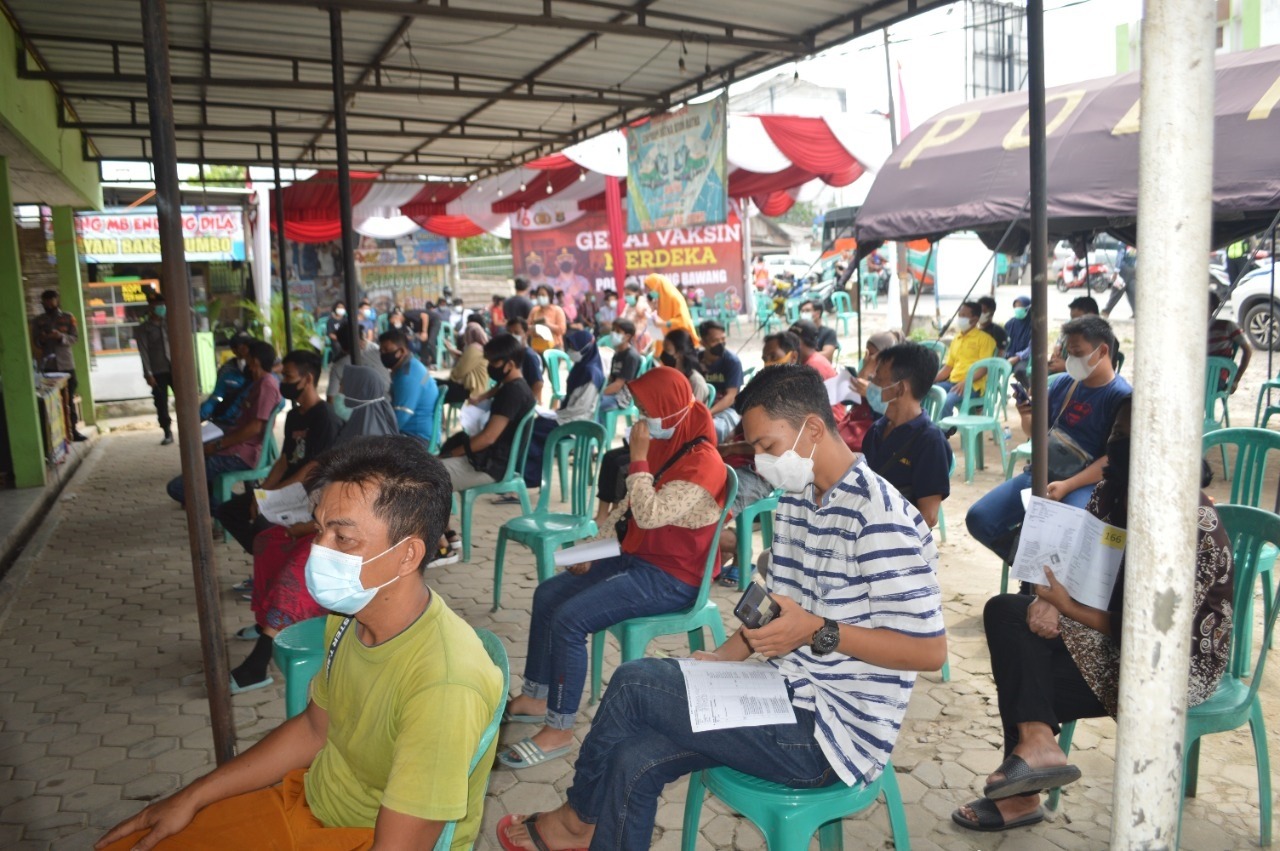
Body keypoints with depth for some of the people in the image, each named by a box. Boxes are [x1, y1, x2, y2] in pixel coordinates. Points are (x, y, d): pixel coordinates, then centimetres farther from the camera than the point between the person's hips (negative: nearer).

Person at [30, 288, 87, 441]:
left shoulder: (68, 317, 5)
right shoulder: (37, 321, 8)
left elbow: (75, 337, -1)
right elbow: (34, 342, 8)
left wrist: (61, 336, -20)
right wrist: (41, 340, -14)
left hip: (66, 364, 0)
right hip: (47, 365, 0)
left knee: (69, 398, 4)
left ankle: (73, 429, 9)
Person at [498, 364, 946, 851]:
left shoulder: (880, 517, -21)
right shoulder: (796, 499, 8)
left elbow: (929, 650, -22)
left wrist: (818, 631, -30)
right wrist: (731, 653, 0)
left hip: (835, 733, -8)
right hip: (790, 697, 8)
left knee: (634, 682, -10)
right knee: (634, 762, -7)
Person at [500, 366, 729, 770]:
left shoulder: (702, 463, -21)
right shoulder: (662, 445, 8)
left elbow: (649, 515, -32)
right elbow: (628, 506, 15)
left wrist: (638, 459, -24)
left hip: (671, 578, -10)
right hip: (636, 557, 10)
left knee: (569, 619, -22)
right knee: (547, 595, 7)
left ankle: (559, 730, -8)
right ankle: (535, 698, 19)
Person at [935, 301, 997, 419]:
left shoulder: (984, 338, -1)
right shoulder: (956, 339, 20)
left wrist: (965, 383, -23)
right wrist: (932, 380, 4)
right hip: (953, 382, 7)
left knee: (947, 400, -33)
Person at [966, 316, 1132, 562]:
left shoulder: (1122, 397, -8)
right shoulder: (1064, 383, 10)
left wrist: (1066, 486, -23)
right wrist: (1027, 416, -3)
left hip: (1084, 484, -6)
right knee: (978, 519, -6)